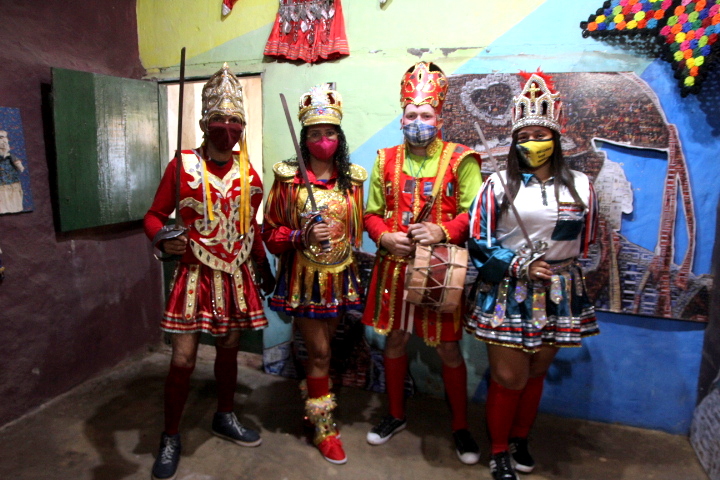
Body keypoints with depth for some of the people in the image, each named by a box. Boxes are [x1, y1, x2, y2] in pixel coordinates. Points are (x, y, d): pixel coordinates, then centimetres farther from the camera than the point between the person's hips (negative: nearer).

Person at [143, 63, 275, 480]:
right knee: (183, 359, -2)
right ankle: (171, 437, 21)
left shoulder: (247, 171, 5)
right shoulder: (183, 165, -7)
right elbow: (155, 215, -3)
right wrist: (163, 240, -25)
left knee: (229, 348, 16)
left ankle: (226, 418, 38)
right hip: (197, 275, -4)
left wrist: (263, 265, 15)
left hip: (237, 277, 4)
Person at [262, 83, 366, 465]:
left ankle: (312, 397, 41)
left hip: (340, 275, 3)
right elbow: (271, 233, -4)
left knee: (321, 344, 16)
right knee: (320, 351, 2)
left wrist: (352, 259, 12)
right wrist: (303, 235, -20)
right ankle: (324, 427, 20)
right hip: (304, 276, -3)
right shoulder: (288, 177, -6)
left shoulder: (352, 178, 3)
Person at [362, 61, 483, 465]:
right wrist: (384, 237, -10)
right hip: (394, 266, 3)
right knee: (395, 340, 14)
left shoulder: (460, 160, -4)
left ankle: (461, 427, 28)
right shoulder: (386, 160, 6)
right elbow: (372, 213, 10)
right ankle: (396, 416, 36)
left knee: (449, 348, 7)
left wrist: (443, 232, -23)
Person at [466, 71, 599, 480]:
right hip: (508, 294, -3)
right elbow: (479, 241, -6)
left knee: (536, 373, 17)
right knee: (508, 378, 1)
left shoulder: (580, 185, 4)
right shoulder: (499, 184, -5)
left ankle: (521, 439, 39)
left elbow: (585, 240, 15)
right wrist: (519, 266, -13)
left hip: (558, 296, 3)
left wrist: (558, 270, 13)